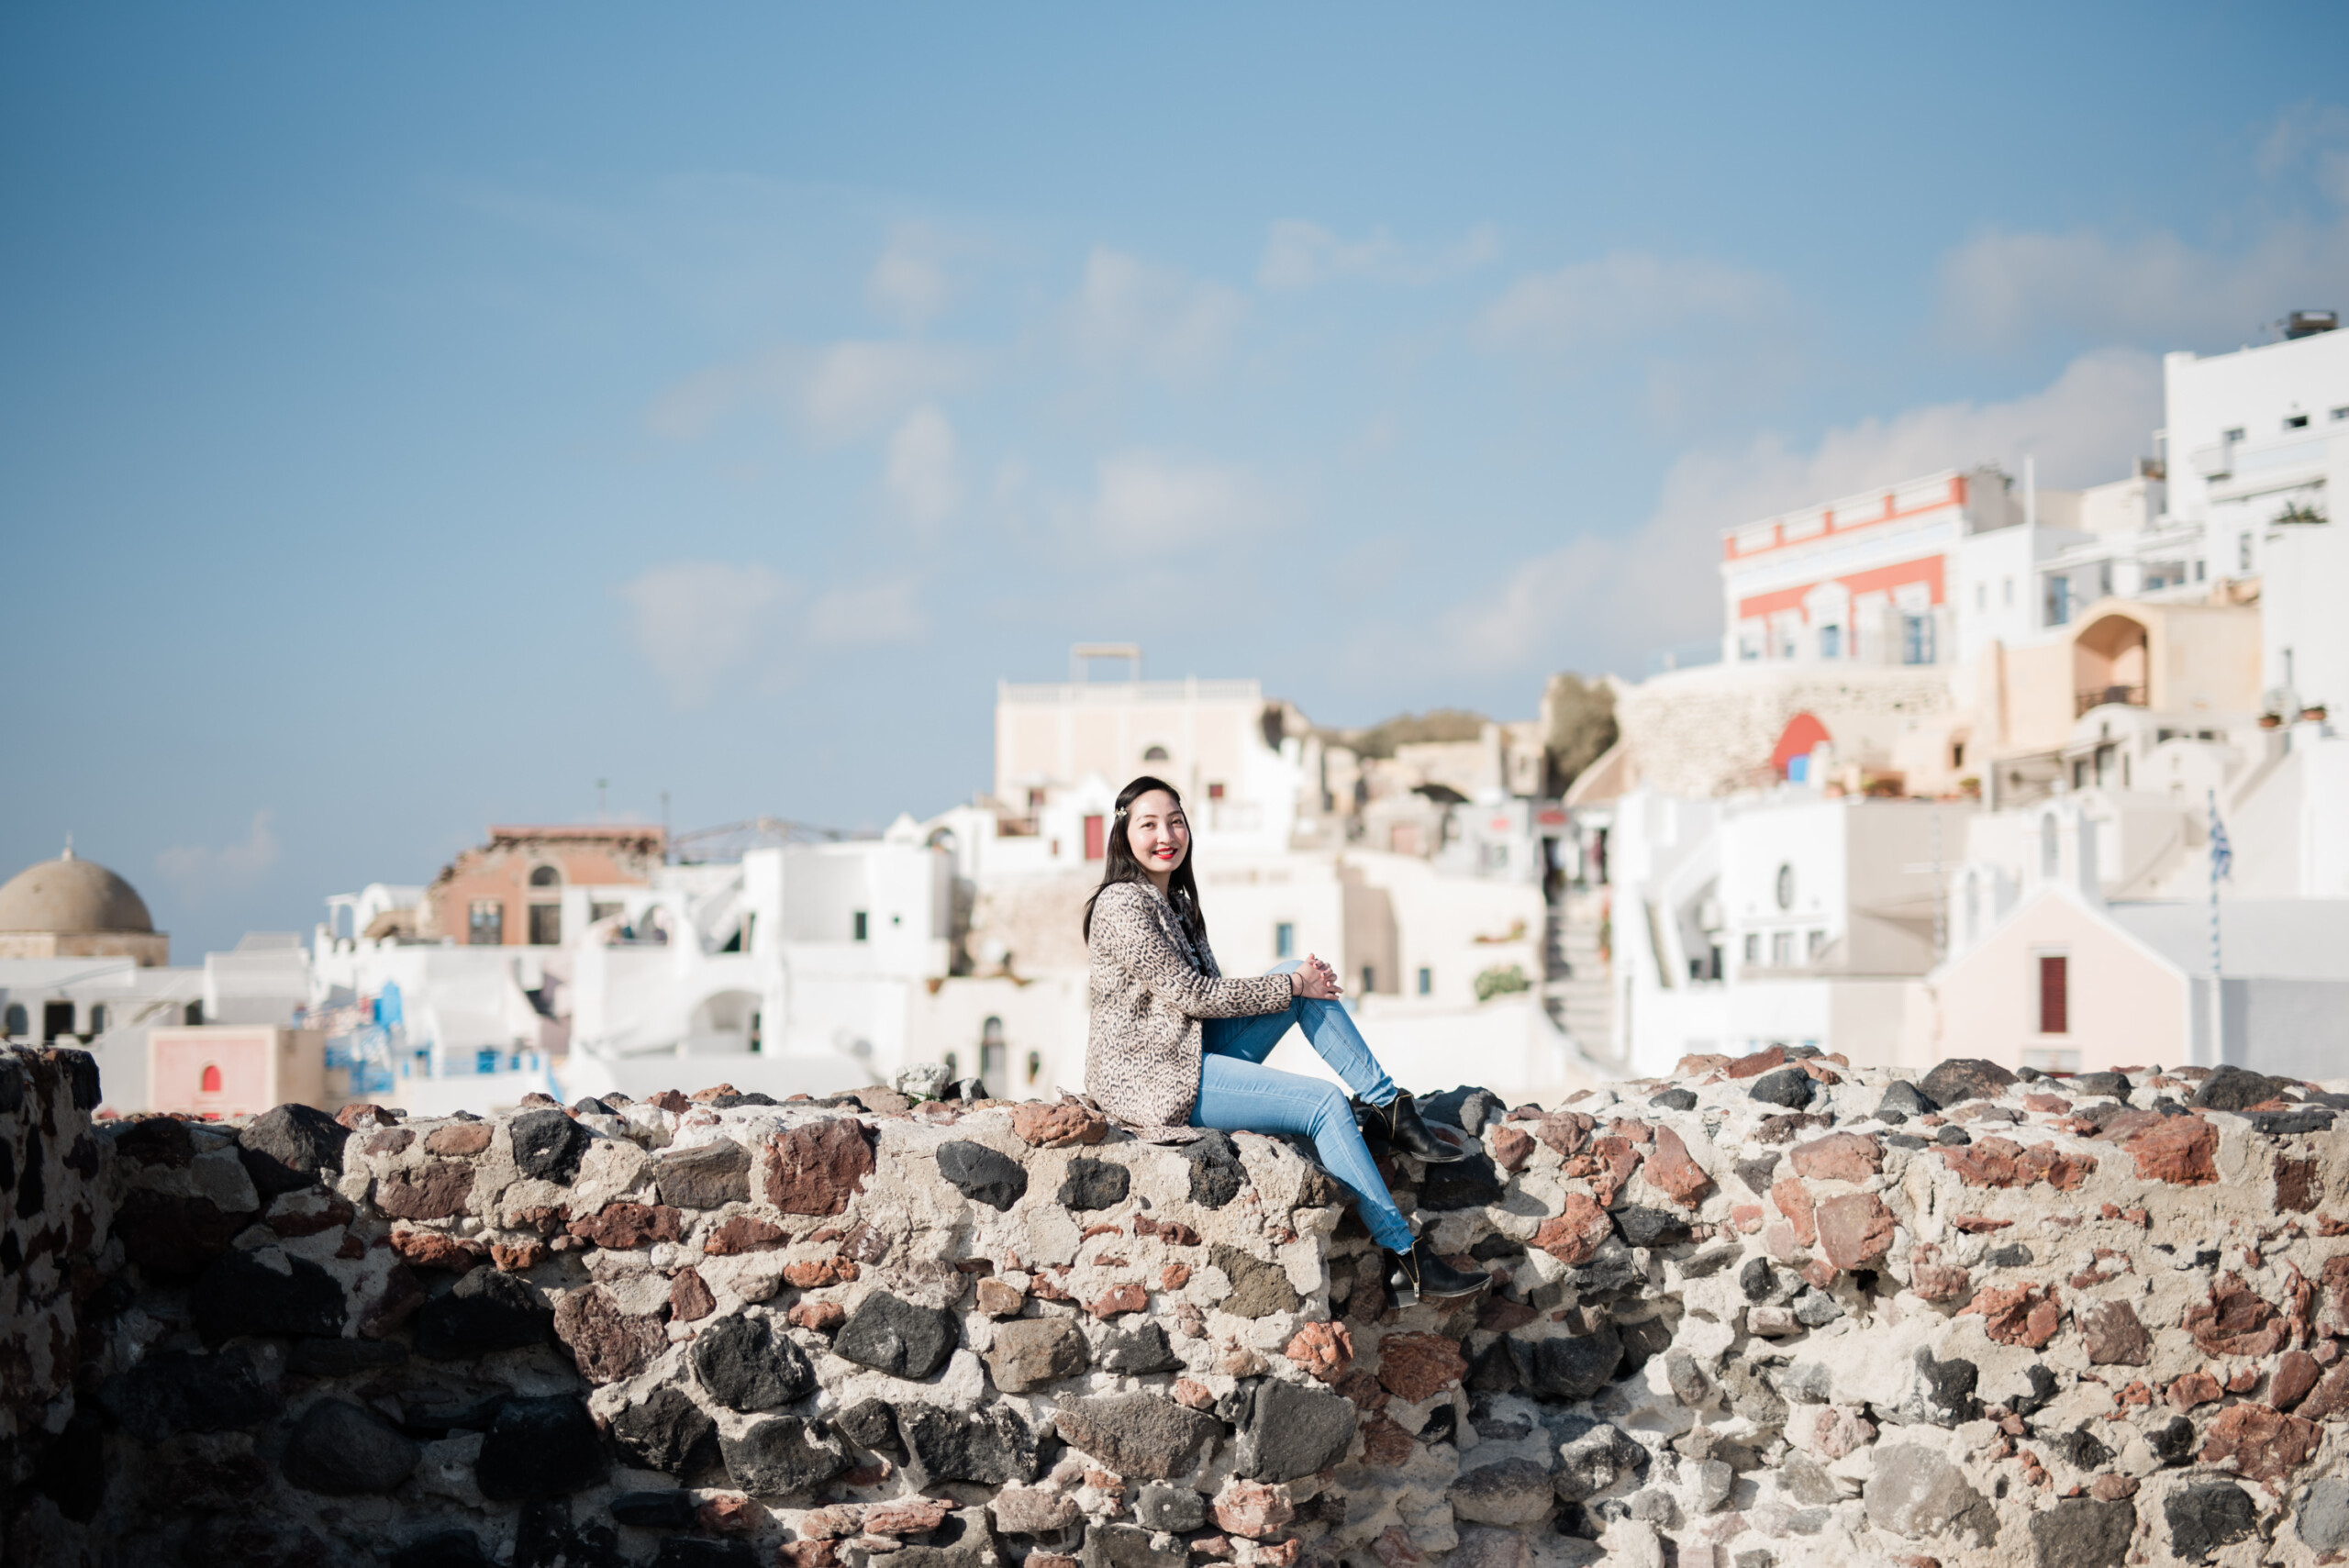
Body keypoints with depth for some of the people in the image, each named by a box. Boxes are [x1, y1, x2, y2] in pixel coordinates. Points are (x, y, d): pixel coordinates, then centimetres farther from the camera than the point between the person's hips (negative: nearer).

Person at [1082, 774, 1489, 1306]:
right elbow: (1189, 993, -17)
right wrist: (1290, 987, -11)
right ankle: (1405, 1259, -18)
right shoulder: (1122, 906, -14)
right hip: (1151, 1077, -9)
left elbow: (1208, 990, 17)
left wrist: (1301, 979, 0)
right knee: (1324, 1103, -18)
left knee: (1301, 972, -3)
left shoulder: (1175, 899, 17)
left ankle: (1389, 1108, -6)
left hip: (1193, 1053, 9)